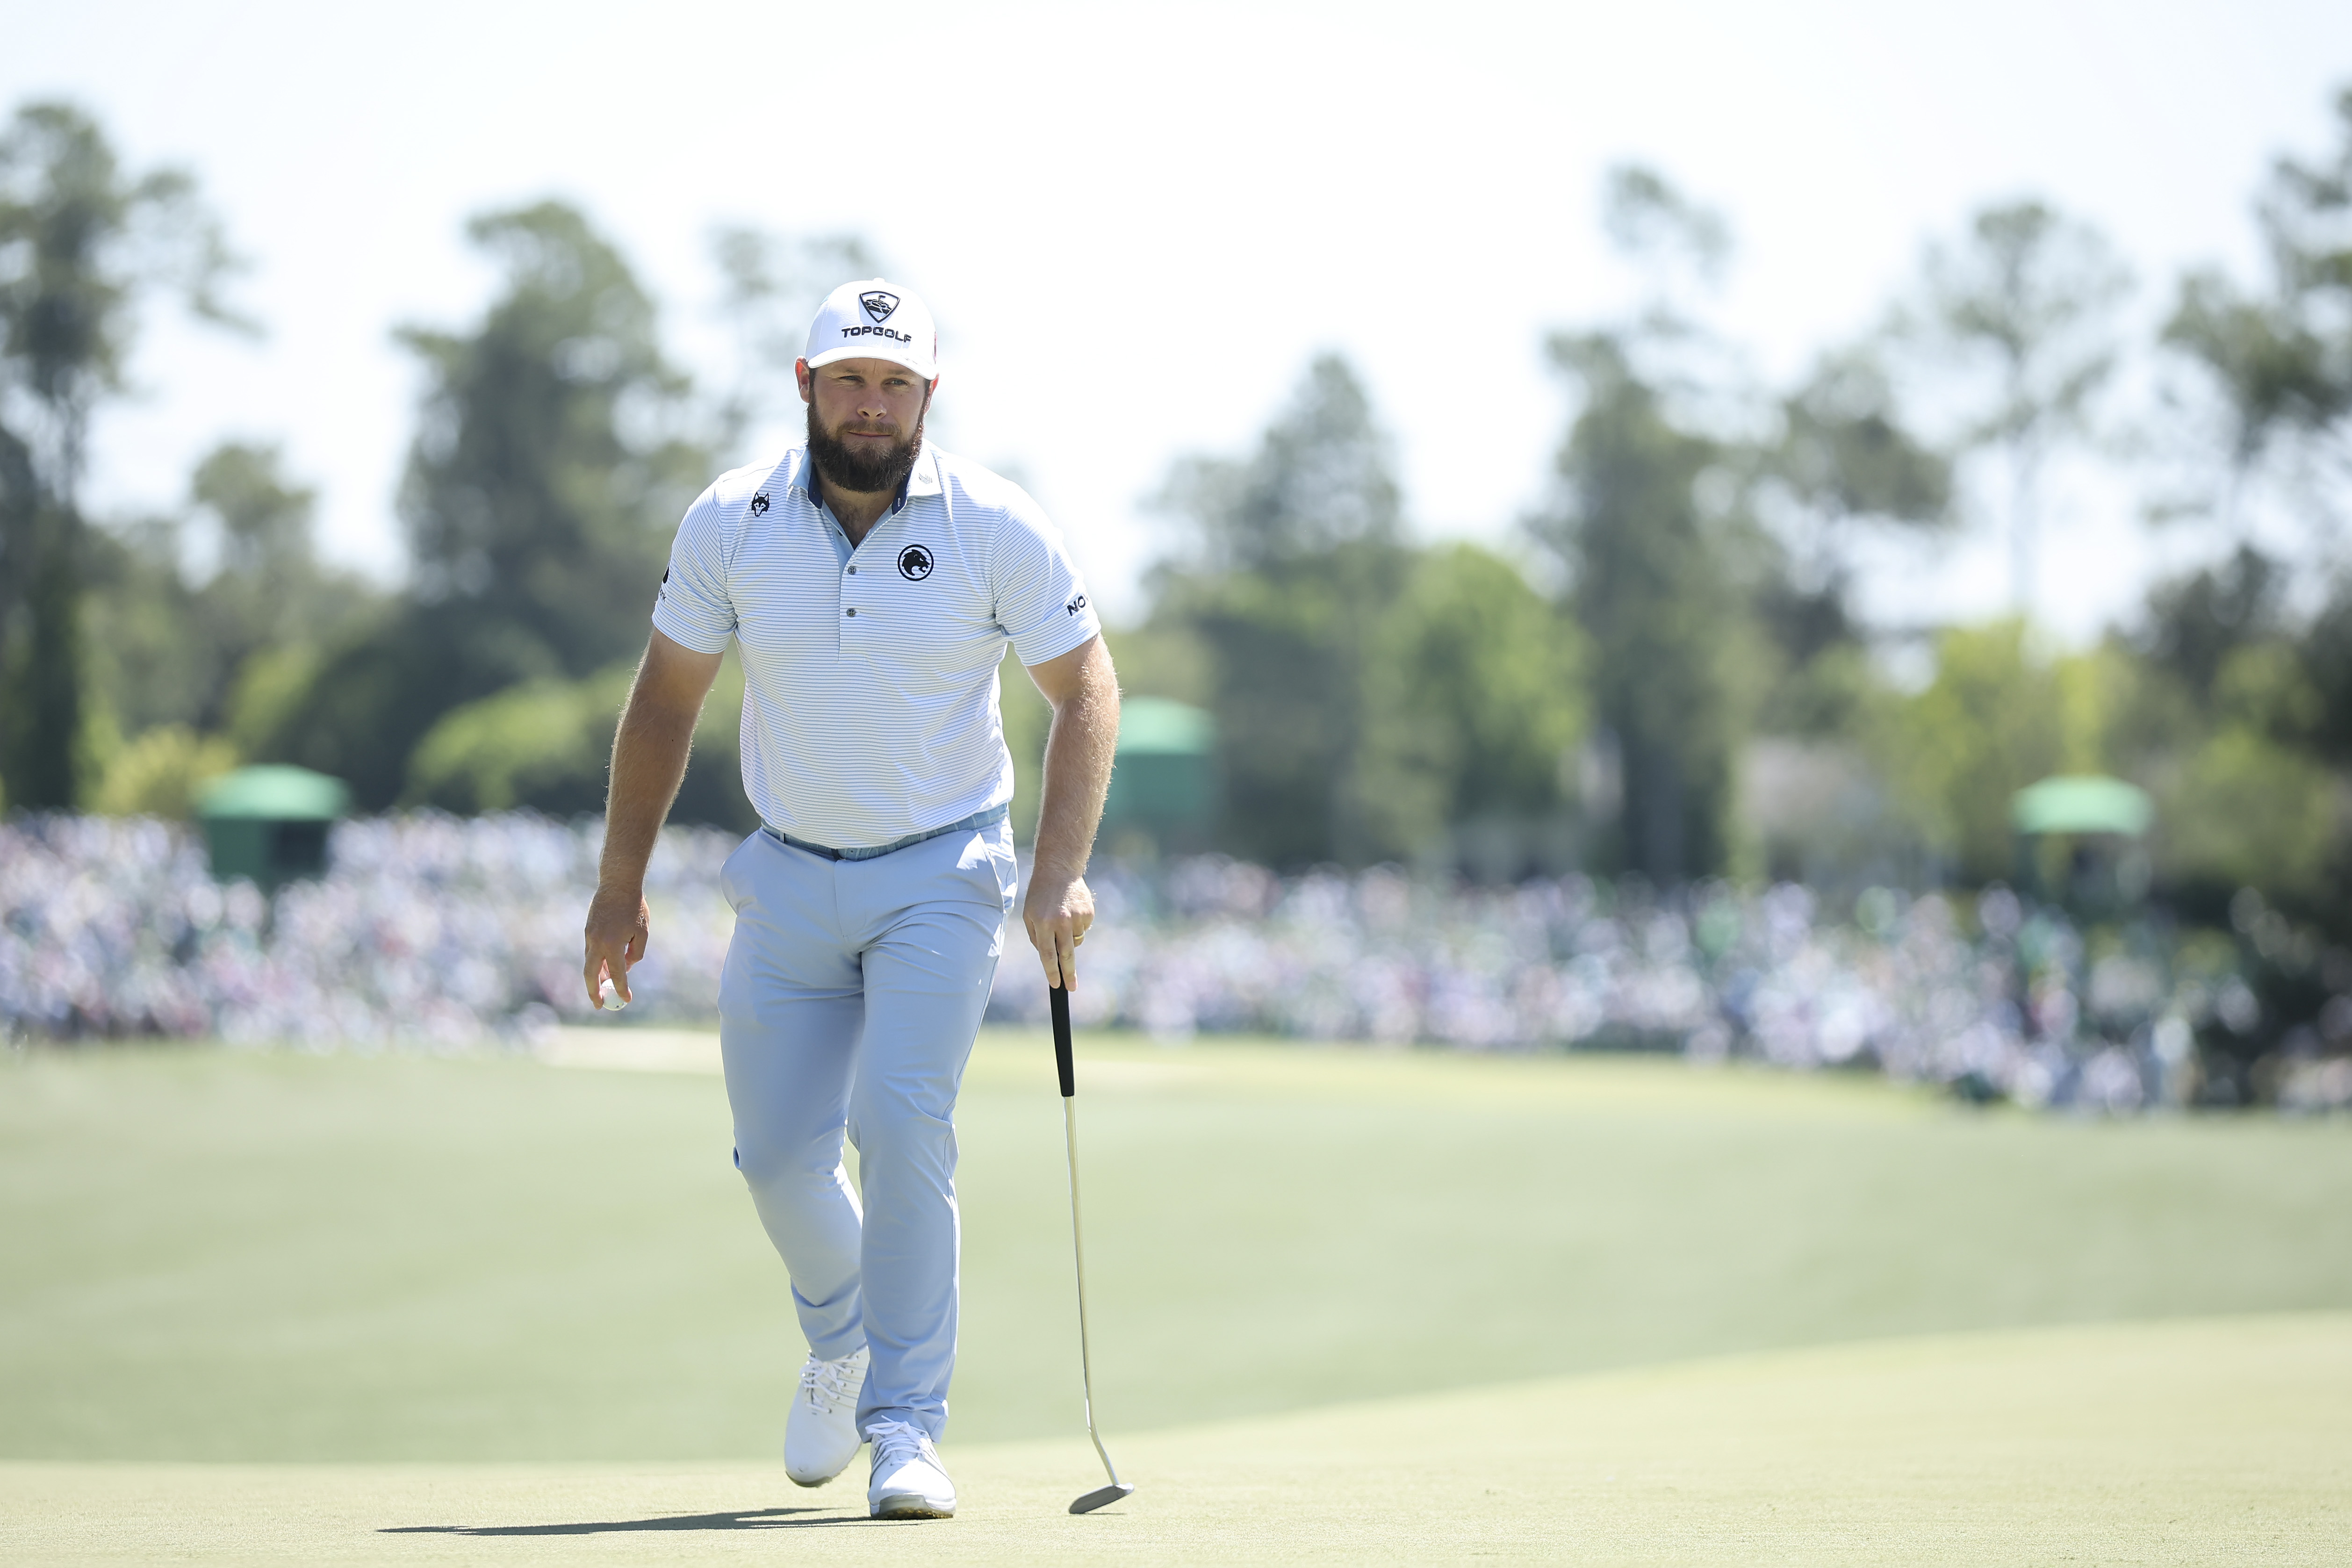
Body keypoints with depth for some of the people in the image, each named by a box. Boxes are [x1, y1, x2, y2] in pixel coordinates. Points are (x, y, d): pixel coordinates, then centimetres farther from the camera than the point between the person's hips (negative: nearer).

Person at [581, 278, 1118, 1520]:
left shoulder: (995, 527, -11)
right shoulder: (729, 524, -6)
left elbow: (1085, 690, -5)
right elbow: (666, 698, 5)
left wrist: (1061, 874, -16)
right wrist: (621, 885, 5)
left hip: (940, 876, -3)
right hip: (789, 877, 3)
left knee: (903, 1123, -20)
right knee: (778, 1152, 6)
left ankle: (907, 1426, -13)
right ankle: (841, 1343, 37)